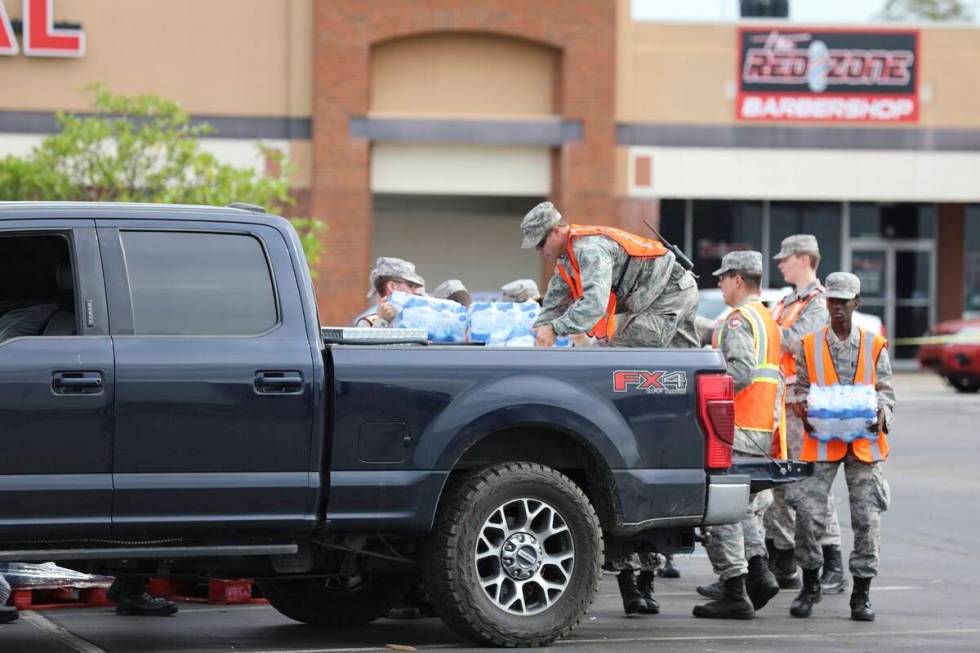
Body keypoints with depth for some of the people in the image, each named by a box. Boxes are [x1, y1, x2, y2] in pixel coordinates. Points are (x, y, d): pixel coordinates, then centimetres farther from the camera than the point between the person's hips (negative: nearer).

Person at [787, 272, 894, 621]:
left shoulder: (875, 345, 7)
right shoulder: (810, 345, 7)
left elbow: (885, 390, 8)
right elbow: (802, 389, 10)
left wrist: (882, 413, -13)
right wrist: (805, 409, -11)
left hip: (864, 441, 0)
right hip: (822, 441, 0)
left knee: (867, 517, -1)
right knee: (808, 514, -7)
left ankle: (862, 592, 9)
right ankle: (810, 585, 11)